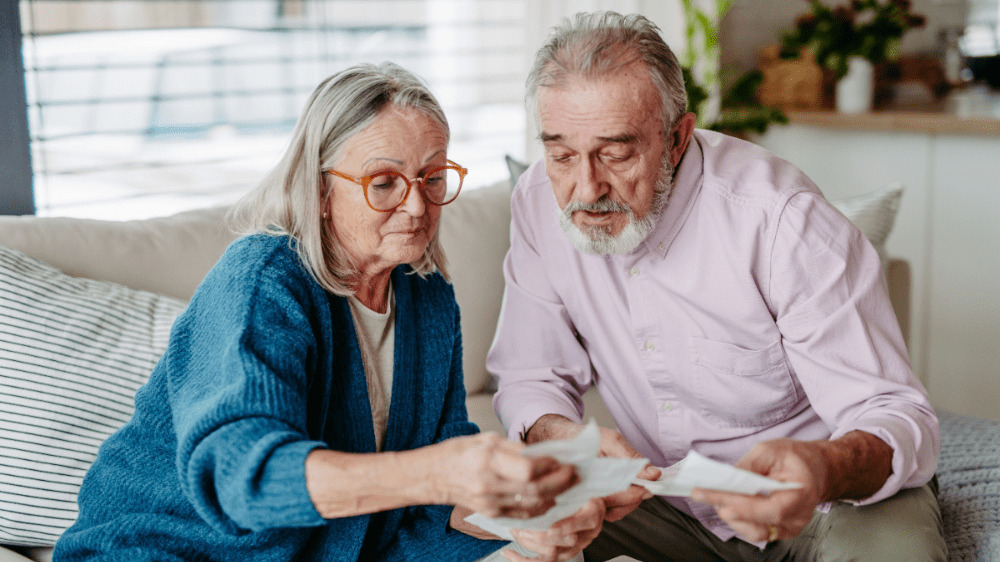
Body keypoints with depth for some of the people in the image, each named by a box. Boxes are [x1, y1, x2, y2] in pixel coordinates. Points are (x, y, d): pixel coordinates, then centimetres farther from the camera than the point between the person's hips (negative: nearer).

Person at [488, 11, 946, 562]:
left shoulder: (782, 219, -25)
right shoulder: (540, 202, -10)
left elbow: (896, 416, -25)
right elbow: (530, 378, -4)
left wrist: (826, 469, -49)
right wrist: (565, 441, -28)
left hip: (819, 495, -2)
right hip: (664, 496, 3)